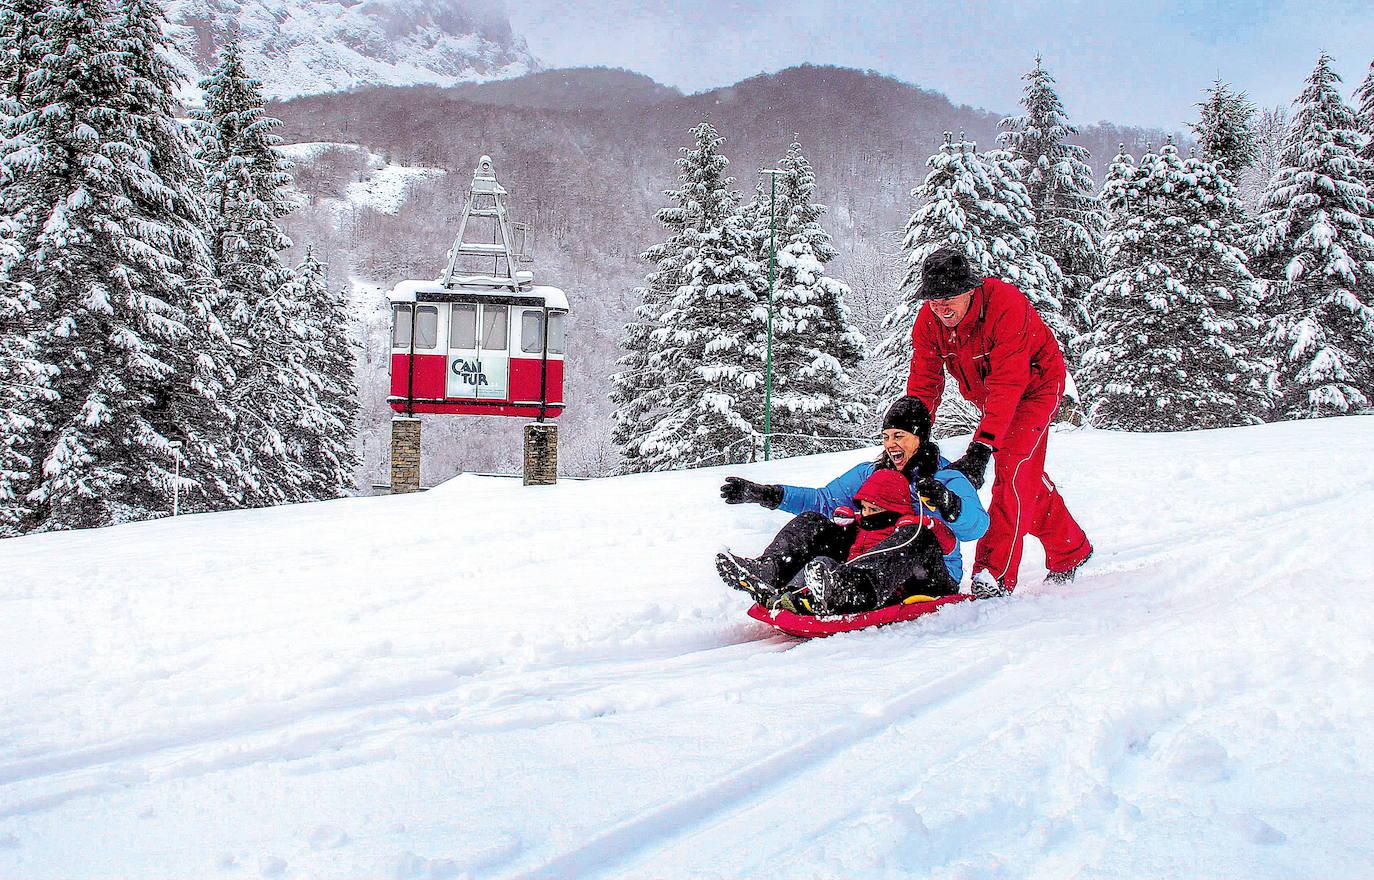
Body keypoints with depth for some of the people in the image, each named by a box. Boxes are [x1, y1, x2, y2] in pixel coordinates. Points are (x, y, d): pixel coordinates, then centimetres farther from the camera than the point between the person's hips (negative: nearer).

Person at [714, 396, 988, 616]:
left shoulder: (948, 479, 2)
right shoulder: (870, 473, 20)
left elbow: (978, 525, -15)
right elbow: (824, 499, 18)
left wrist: (947, 502, -35)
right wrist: (766, 495, 6)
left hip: (933, 581, -5)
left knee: (916, 534, -37)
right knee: (811, 521, -7)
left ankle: (848, 587, -63)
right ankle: (769, 573, -38)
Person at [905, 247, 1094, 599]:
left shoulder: (1006, 305, -36)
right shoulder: (929, 320, -18)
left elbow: (1007, 383, -41)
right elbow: (923, 382, -18)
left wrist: (982, 446, -47)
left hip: (1035, 385, -6)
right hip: (992, 398, 7)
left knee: (1012, 470, -21)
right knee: (1027, 478, 13)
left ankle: (996, 575, -22)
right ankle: (1071, 550, 34)